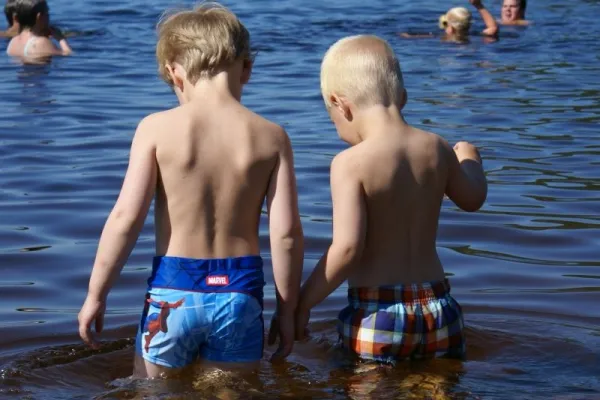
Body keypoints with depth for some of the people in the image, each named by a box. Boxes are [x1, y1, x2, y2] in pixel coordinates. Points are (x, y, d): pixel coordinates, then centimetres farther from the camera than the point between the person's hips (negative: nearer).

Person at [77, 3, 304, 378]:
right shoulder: (271, 136, -3)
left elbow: (126, 217, -10)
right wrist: (287, 309, 6)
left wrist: (96, 295, -1)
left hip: (173, 292, -1)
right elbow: (286, 232, -5)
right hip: (239, 291, 1)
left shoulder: (157, 128, -7)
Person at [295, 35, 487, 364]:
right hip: (437, 308, 5)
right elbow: (472, 198, 24)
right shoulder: (436, 149, 4)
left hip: (375, 314, -5)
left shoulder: (350, 163, -14)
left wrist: (301, 305, -10)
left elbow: (347, 248, -20)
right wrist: (469, 158, 45)